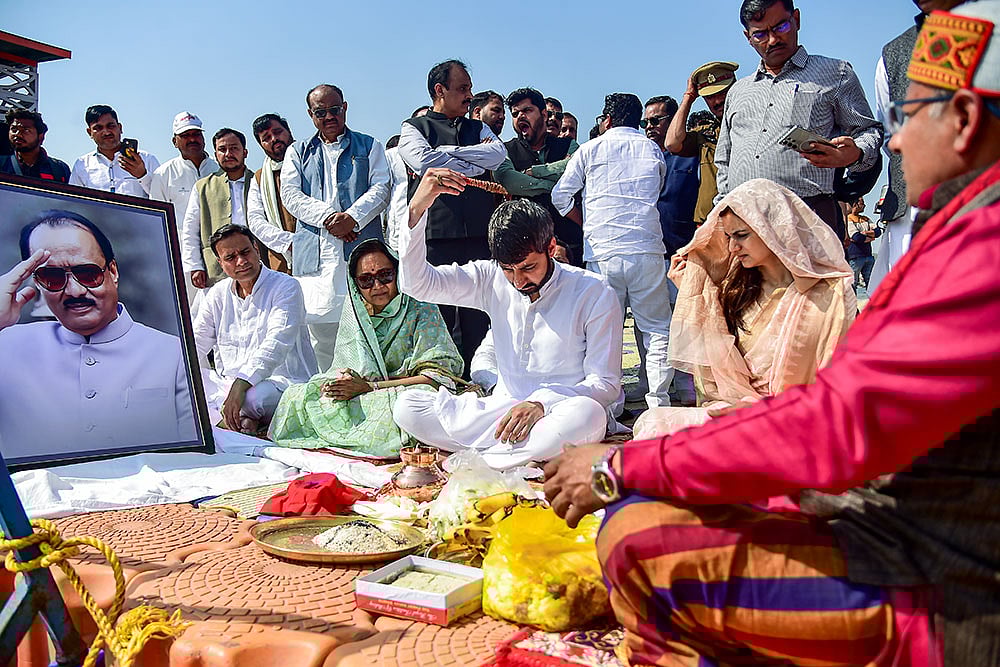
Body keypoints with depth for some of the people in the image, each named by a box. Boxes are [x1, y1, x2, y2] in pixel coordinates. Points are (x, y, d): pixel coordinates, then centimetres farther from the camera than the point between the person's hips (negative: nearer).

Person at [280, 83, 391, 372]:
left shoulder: (369, 146, 17)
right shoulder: (298, 152, 21)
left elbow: (381, 188, 4)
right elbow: (290, 194, 7)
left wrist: (352, 216, -13)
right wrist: (327, 217, -9)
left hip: (361, 251, -1)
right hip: (316, 255, 2)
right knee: (320, 326, -2)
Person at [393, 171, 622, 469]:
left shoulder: (594, 294, -7)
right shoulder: (492, 280, 4)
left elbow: (606, 383, -7)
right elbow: (418, 283, -1)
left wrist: (542, 404, -24)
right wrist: (417, 208, -14)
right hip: (503, 409, 3)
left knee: (588, 414, -40)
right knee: (406, 406, -17)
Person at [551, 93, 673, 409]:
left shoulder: (590, 150, 9)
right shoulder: (653, 151, 15)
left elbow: (560, 196, 10)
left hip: (602, 251, -1)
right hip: (647, 250, 1)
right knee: (657, 329, 5)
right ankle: (659, 402, 0)